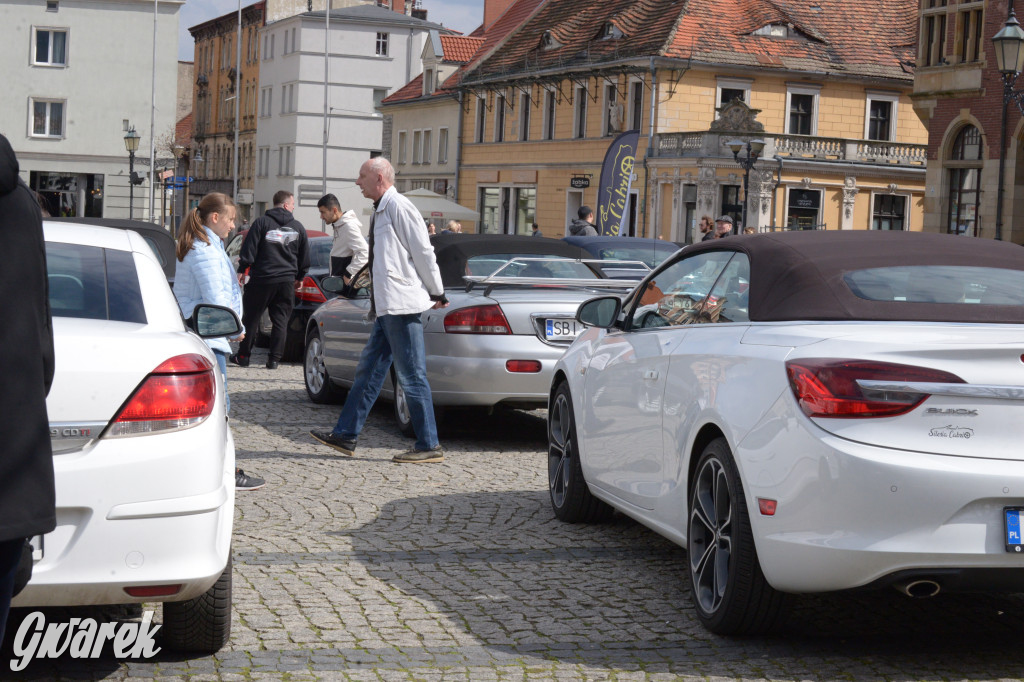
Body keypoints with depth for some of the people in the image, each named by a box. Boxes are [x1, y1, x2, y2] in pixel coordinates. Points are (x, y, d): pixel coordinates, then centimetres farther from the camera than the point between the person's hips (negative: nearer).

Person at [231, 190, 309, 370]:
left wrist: (242, 270, 1)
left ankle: (243, 356, 13)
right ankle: (274, 359, 3)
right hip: (286, 280, 2)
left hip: (262, 278, -2)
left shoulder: (261, 222, -2)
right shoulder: (298, 227, 7)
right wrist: (300, 277, 26)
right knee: (281, 321, 7)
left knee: (250, 318, 8)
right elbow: (305, 256, 15)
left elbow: (249, 249, -6)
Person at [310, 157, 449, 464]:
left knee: (412, 376, -6)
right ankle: (346, 435, 20)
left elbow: (423, 252, -13)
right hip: (386, 307, 10)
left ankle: (429, 446, 0)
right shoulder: (381, 211, 18)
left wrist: (436, 293, -9)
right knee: (369, 370, 13)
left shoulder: (398, 207, -12)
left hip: (402, 305, -10)